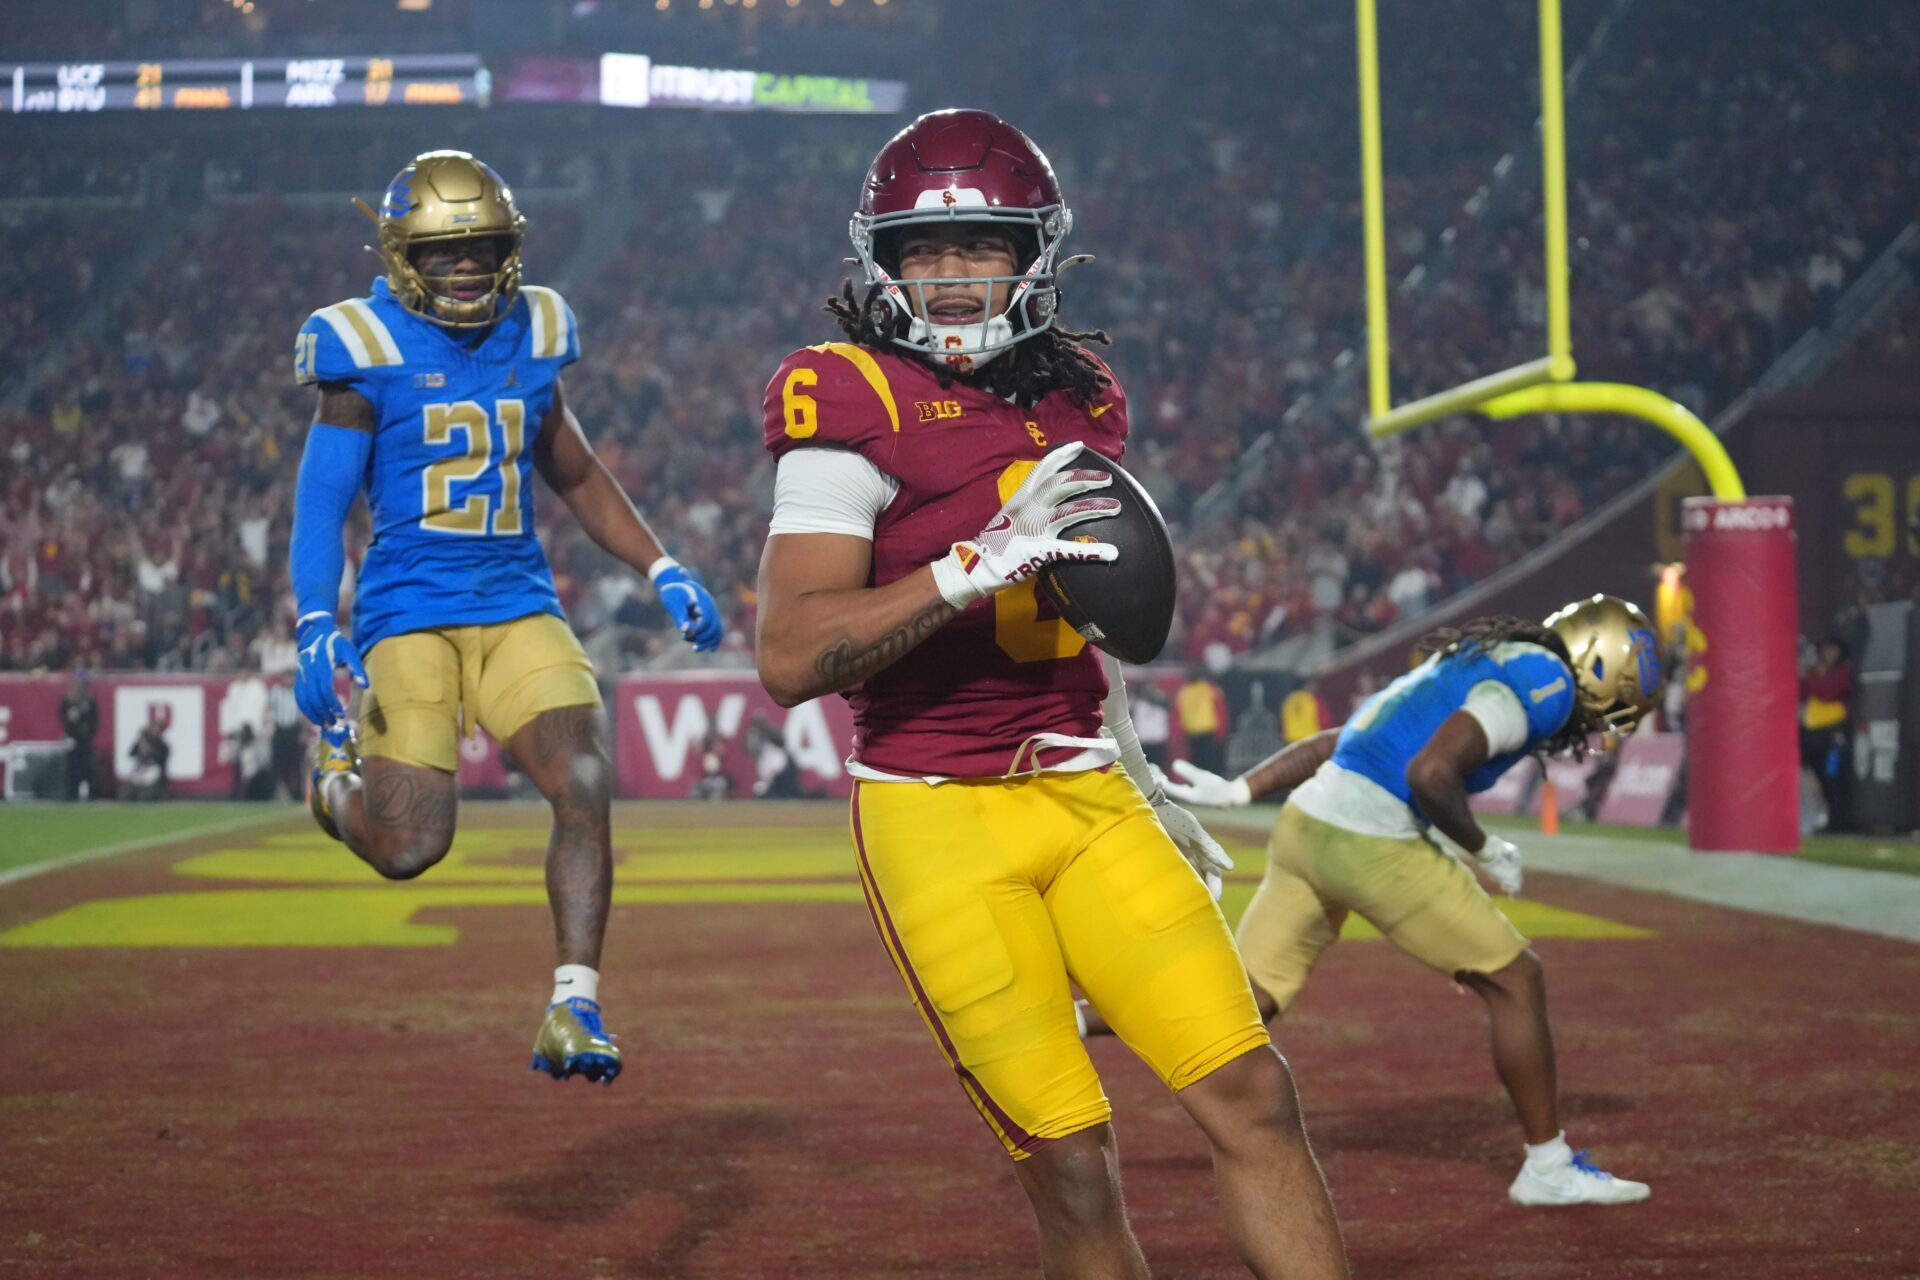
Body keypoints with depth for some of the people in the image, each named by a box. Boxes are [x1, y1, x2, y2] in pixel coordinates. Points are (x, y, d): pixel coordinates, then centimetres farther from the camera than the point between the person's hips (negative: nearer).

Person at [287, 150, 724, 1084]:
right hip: (409, 611, -4)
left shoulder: (530, 342, 10)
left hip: (518, 603, 4)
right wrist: (316, 626, -17)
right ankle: (337, 768, 29)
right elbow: (322, 500, -4)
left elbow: (577, 476, 23)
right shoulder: (370, 352, -4)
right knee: (409, 849, -8)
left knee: (585, 787, -16)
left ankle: (573, 1009, -6)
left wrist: (662, 572, 13)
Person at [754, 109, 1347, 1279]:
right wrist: (980, 562, -25)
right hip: (941, 820, -6)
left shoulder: (1083, 394, 13)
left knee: (1252, 1092, -6)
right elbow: (791, 657, -18)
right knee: (1070, 1162, -5)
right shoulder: (853, 398, -9)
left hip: (1088, 800, 6)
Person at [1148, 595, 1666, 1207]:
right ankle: (1548, 1167, 13)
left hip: (1304, 826, 9)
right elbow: (1430, 773, -19)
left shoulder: (1473, 667, 24)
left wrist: (1237, 790, 19)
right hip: (1371, 846, -9)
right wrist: (1481, 848, -4)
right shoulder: (1543, 682, -6)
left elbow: (1336, 743, 21)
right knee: (1516, 982, 5)